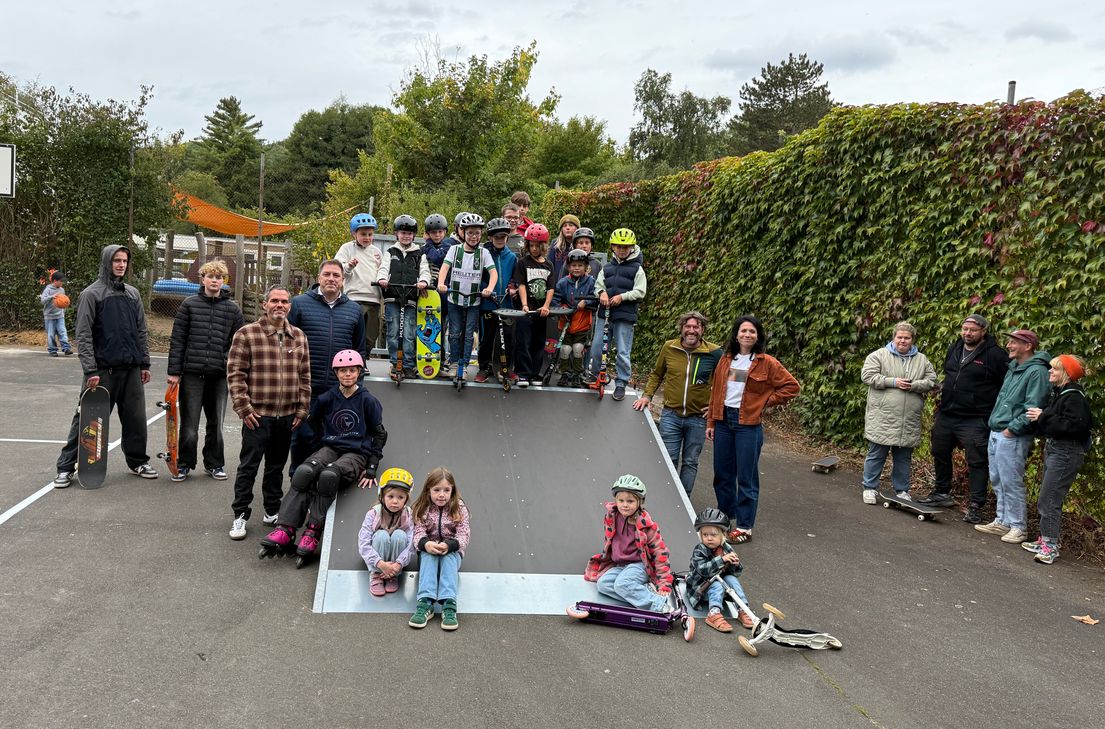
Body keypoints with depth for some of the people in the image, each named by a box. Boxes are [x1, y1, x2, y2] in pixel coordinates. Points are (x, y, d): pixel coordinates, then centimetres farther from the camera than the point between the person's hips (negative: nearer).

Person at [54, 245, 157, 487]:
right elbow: (83, 335, -8)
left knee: (135, 418, 9)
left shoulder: (133, 294, 13)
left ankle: (138, 461, 24)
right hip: (102, 369, -5)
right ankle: (66, 467, 8)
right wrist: (90, 370, -15)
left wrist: (145, 363, 11)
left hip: (131, 369, 5)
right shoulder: (91, 294, -4)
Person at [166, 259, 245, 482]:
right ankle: (184, 464, 16)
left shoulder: (232, 308, 6)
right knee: (189, 424, 3)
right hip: (192, 373, -1)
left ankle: (214, 464, 24)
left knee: (216, 423, 11)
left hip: (220, 375, 1)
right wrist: (174, 371, -4)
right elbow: (177, 339, 1)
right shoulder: (189, 304, 3)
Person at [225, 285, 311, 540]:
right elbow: (235, 374, -6)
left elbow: (305, 376, 12)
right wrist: (244, 408, -11)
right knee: (248, 466, -1)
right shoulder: (247, 334, -5)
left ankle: (273, 511, 27)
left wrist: (302, 409, 7)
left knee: (277, 466, 15)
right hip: (257, 414, -4)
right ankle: (240, 515, 9)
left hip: (287, 415, 4)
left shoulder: (299, 337, 9)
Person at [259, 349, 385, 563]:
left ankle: (313, 533, -32)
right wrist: (323, 443, 12)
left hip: (357, 453, -3)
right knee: (304, 471, -29)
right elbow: (313, 423, 25)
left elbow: (379, 435, 4)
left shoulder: (368, 401, 0)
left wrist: (371, 469, -1)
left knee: (329, 475, -36)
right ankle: (285, 529, -35)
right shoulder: (327, 399, 7)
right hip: (330, 448, 3)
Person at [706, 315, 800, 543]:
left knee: (746, 477, 0)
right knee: (722, 473, 12)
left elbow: (792, 386, -2)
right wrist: (710, 422, 10)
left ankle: (744, 527, 9)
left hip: (748, 424, -5)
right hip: (723, 421, 5)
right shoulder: (726, 360, 8)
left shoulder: (766, 363, -4)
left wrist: (766, 402, -5)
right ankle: (725, 517, 28)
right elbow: (715, 391, 12)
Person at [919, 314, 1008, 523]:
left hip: (975, 420, -7)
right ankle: (942, 493, 35)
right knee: (940, 454, 18)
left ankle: (975, 506, 4)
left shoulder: (995, 355, -11)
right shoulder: (954, 349, 11)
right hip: (946, 415, 7)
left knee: (977, 462, -3)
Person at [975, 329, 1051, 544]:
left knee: (1011, 483, -4)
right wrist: (994, 422, 14)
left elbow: (1033, 408, -20)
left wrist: (1012, 429, -19)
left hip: (1012, 438, -9)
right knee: (997, 481, 14)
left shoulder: (1037, 372, -14)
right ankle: (1003, 521, 24)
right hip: (996, 434, 9)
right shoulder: (1013, 368, 15)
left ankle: (1019, 527, 6)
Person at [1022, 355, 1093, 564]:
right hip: (1052, 449, 10)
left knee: (1049, 499, -10)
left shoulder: (1074, 397, -14)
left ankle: (1050, 546, -5)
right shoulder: (1056, 393, 14)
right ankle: (1044, 539, 24)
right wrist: (1036, 419, 0)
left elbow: (1075, 425, -26)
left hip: (1066, 453, -10)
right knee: (1046, 498, 15)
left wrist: (1043, 418, -20)